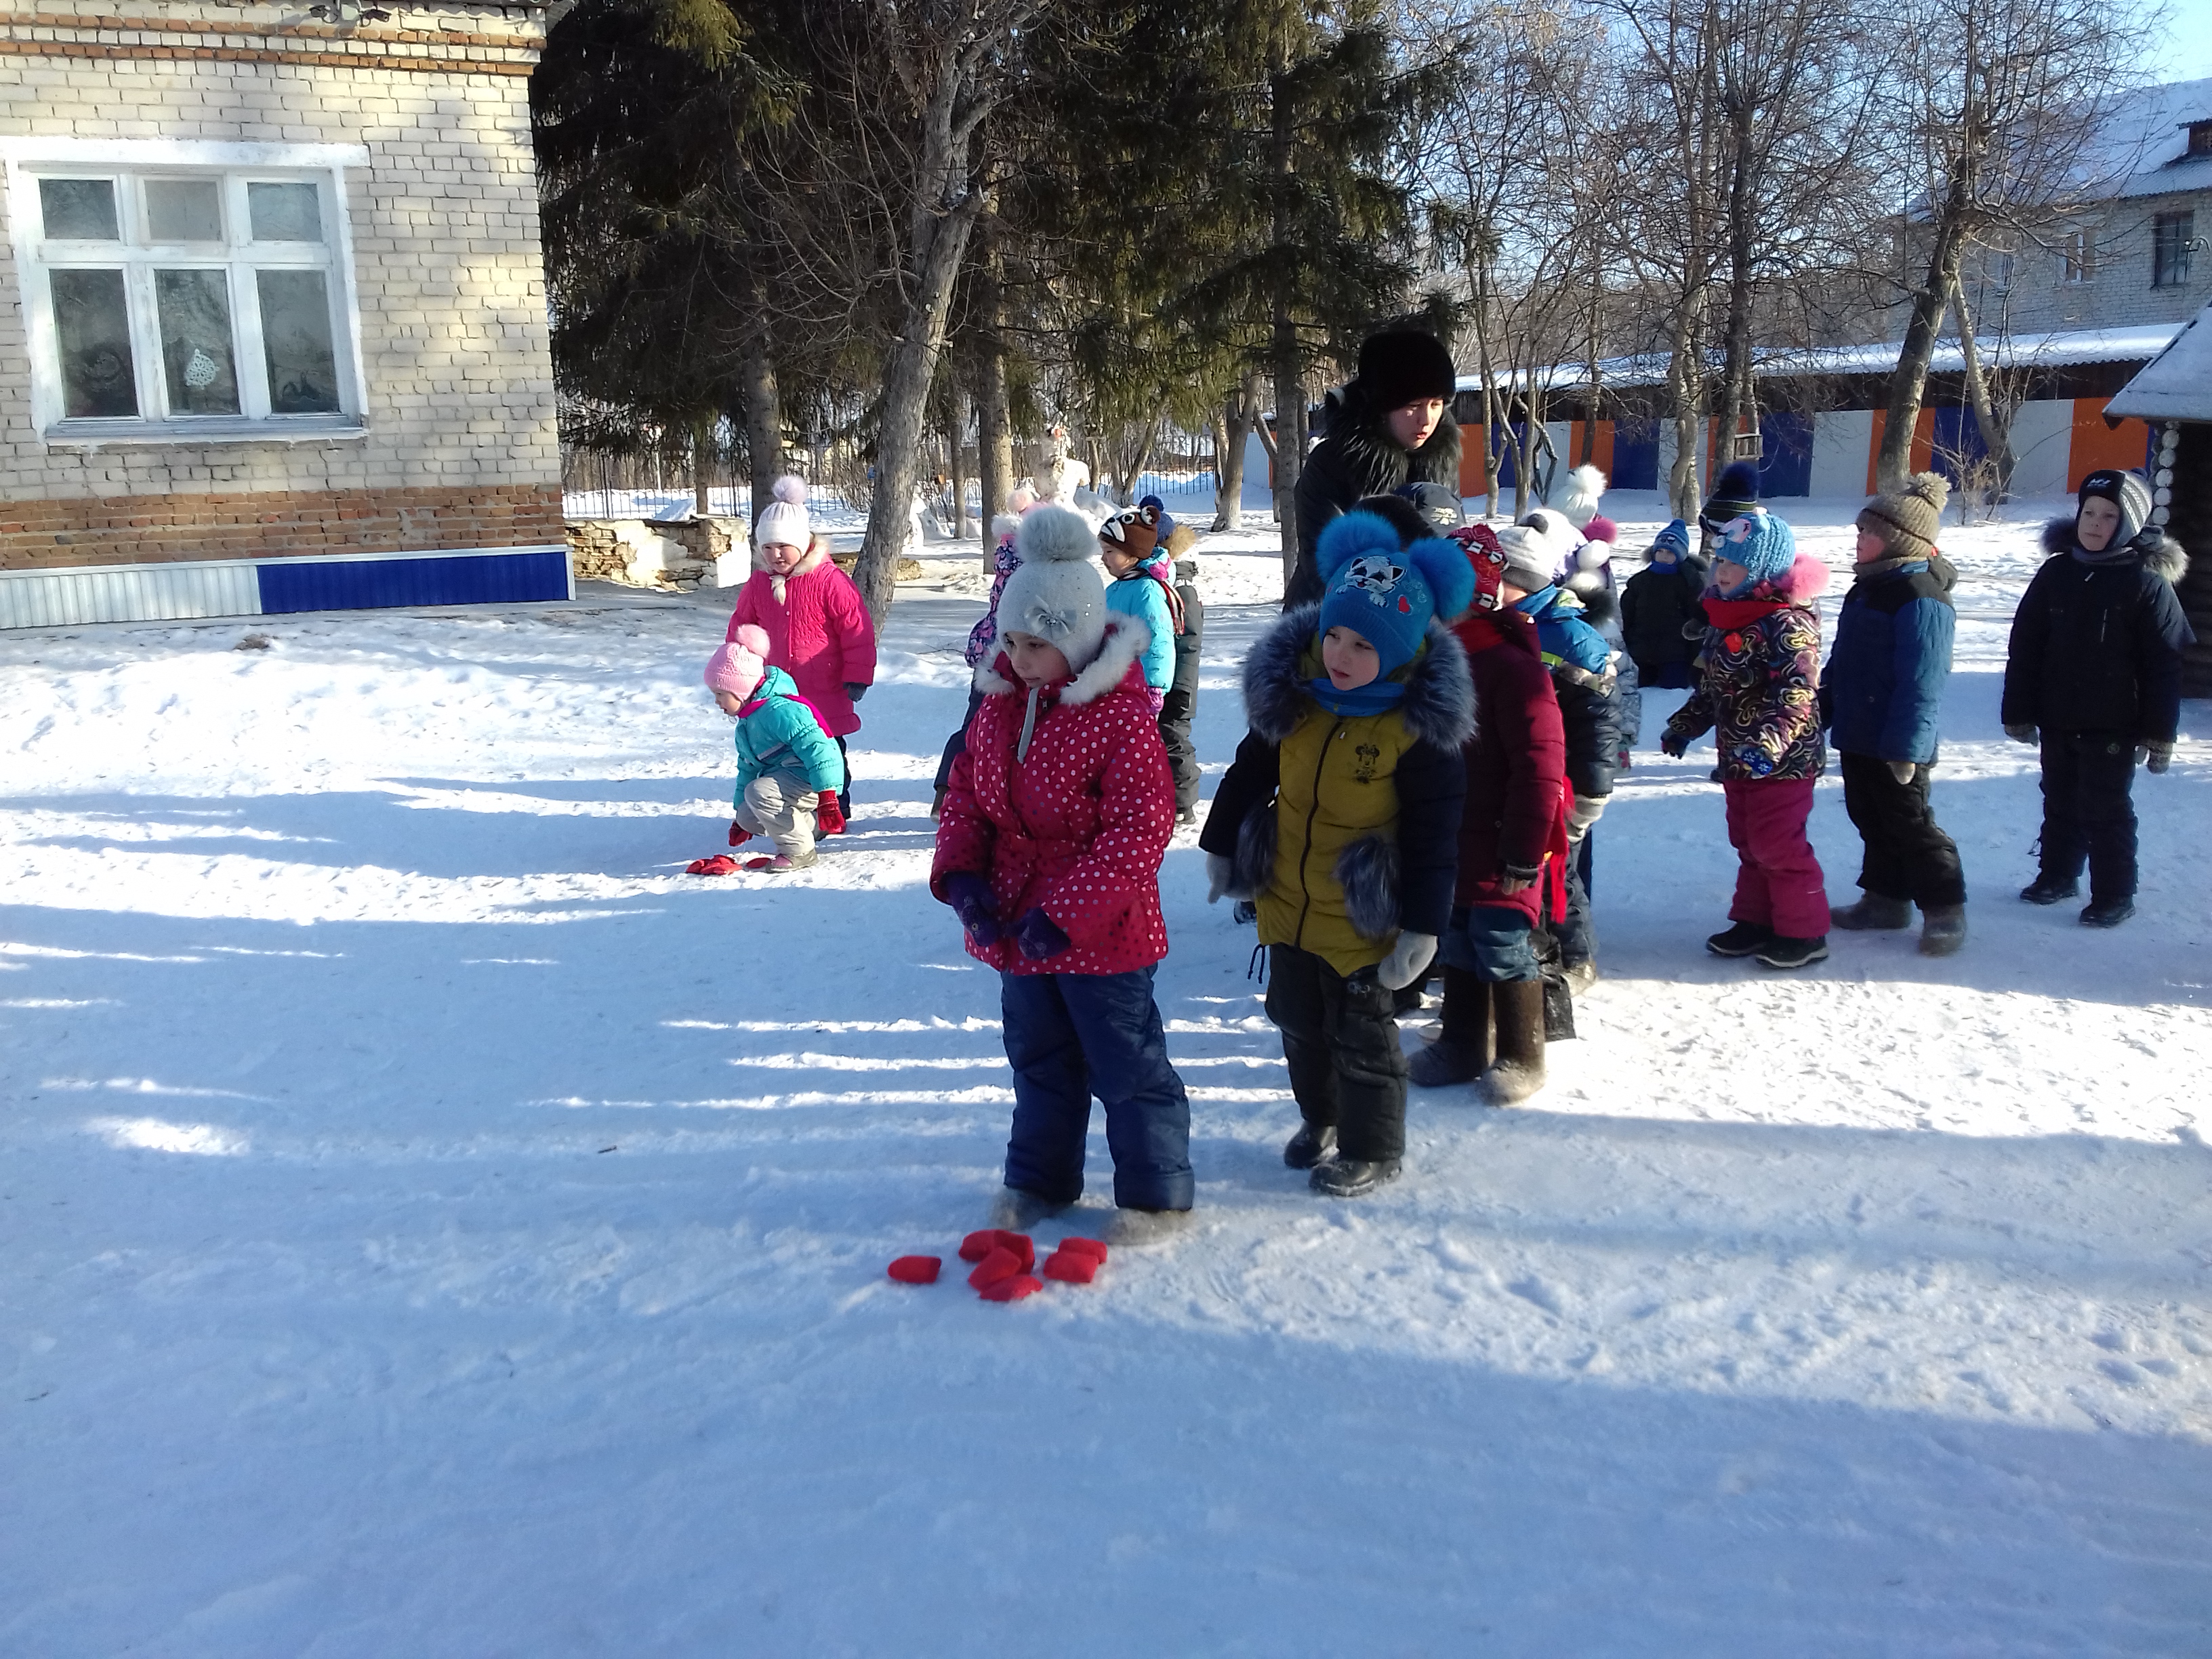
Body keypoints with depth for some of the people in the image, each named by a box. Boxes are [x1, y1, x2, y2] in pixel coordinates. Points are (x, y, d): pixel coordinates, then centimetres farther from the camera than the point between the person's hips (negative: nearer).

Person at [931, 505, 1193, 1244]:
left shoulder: (1119, 715, -20)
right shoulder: (1001, 703, 2)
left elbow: (1139, 827, -23)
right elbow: (965, 792, 9)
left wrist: (1068, 912, -25)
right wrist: (961, 872, -8)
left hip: (1100, 934, -7)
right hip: (1015, 927, 7)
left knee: (1127, 1066, 7)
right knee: (1039, 1059, 23)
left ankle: (1156, 1192, 24)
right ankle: (1039, 1178, 40)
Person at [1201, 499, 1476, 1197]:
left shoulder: (1419, 726, -20)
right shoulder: (1291, 691, -6)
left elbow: (1433, 836, -16)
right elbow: (1250, 769, 8)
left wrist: (1422, 927, -14)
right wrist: (1221, 846, 14)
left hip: (1362, 917, -5)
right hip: (1286, 901, 6)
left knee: (1361, 1034, 10)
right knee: (1299, 1022, 21)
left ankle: (1372, 1149, 30)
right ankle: (1322, 1119, 45)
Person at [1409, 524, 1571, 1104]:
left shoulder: (1514, 667, -20)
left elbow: (1539, 769, -21)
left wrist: (1523, 855, -20)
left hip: (1500, 850, -8)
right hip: (1450, 848, 8)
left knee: (1504, 949, 3)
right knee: (1457, 946, 17)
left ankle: (1521, 1057, 20)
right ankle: (1461, 1045, 32)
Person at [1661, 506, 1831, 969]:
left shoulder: (1786, 623, -20)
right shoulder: (1727, 616, 9)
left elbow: (1796, 692, -29)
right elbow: (1711, 684, 20)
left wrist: (1767, 743, -40)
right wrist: (1684, 724, 22)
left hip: (1781, 759, -9)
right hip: (1739, 756, 9)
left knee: (1778, 844, -2)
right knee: (1748, 843, 16)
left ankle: (1803, 932, 11)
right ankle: (1755, 921, 27)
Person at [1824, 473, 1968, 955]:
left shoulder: (1921, 599, -18)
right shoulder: (1869, 587, 13)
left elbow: (1920, 682, -22)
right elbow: (1840, 664, 20)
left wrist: (1906, 748, -24)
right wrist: (1822, 713, 22)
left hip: (1895, 747, -9)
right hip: (1857, 735, 9)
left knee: (1909, 824, -1)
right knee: (1871, 820, 16)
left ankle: (1945, 910, 11)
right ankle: (1885, 898, 29)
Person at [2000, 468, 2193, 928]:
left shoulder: (2147, 582, -9)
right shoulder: (2056, 572, 1)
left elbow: (2164, 665, -8)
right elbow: (2024, 646, 4)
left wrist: (2160, 733, -9)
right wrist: (2018, 712, 3)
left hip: (2113, 726, -4)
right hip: (2057, 721, 4)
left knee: (2104, 811, 1)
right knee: (2060, 804, 18)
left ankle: (2114, 895, 14)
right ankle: (2058, 875, 34)